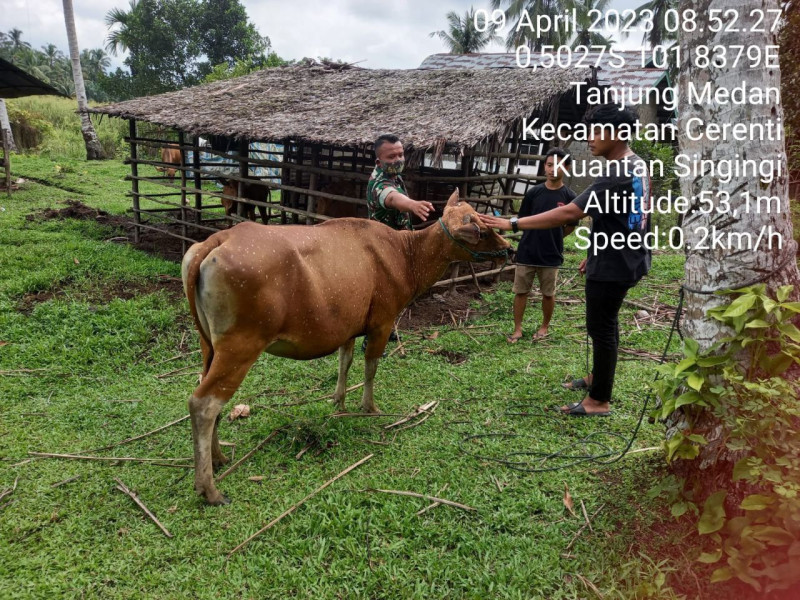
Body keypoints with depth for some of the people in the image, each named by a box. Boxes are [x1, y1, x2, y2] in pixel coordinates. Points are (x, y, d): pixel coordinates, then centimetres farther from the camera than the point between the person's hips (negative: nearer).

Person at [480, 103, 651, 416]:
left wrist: (512, 224, -33)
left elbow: (569, 213, -33)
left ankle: (599, 400, 12)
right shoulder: (638, 165, 7)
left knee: (601, 327, 0)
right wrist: (595, 252, 20)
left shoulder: (616, 175, -27)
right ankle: (598, 377, 40)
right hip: (623, 257, 10)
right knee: (604, 322, 22)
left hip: (612, 264, -10)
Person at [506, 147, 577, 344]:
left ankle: (544, 327, 30)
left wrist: (551, 238, 7)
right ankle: (517, 329, 17)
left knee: (548, 294, 11)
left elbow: (570, 227, 4)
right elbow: (521, 220, 6)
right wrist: (537, 236, 1)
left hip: (551, 255, -1)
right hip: (526, 252, 1)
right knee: (520, 291, 5)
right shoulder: (533, 192, -2)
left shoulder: (569, 197, -5)